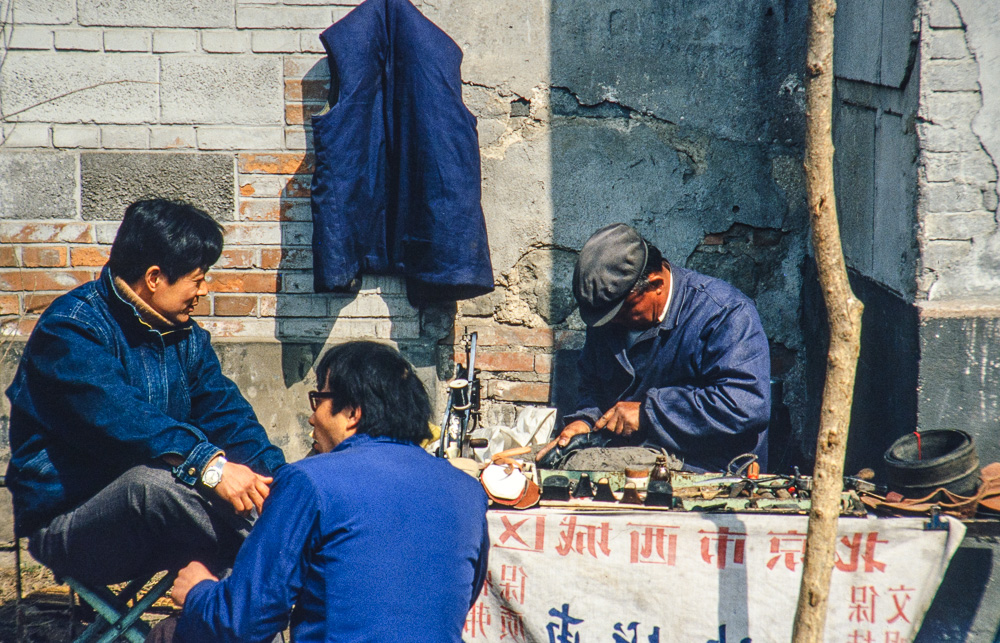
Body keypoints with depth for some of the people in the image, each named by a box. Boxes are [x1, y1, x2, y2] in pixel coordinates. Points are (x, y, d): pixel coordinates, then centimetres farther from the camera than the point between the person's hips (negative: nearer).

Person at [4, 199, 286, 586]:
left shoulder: (186, 336, 11)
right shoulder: (71, 328, -15)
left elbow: (227, 413, 2)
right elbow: (114, 417, -31)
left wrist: (276, 475, -17)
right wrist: (207, 463, -42)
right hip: (65, 522, -6)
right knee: (151, 481, -38)